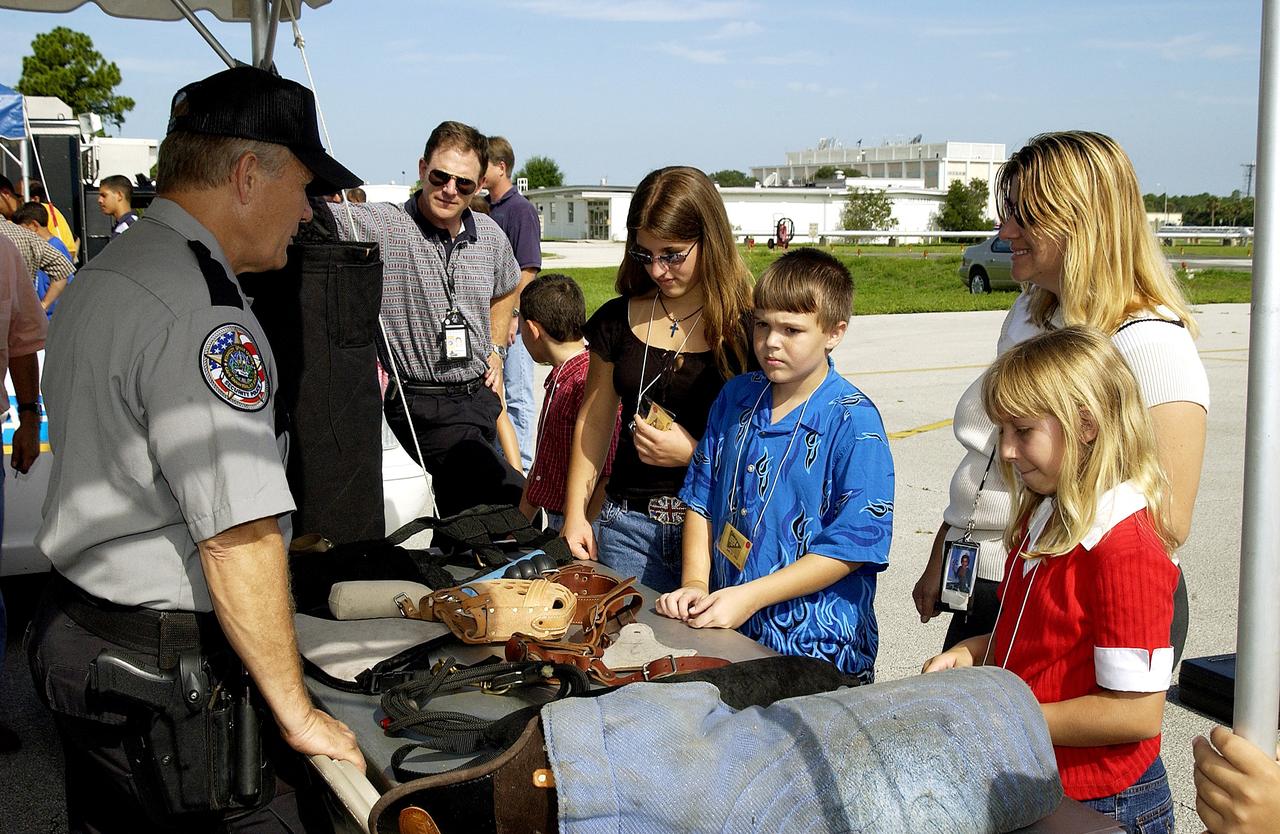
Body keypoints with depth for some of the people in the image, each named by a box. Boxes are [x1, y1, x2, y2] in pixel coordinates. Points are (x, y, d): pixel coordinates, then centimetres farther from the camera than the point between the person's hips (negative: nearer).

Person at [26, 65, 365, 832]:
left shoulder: (103, 276, 12)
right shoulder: (200, 312, -22)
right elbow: (239, 536, -26)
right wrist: (297, 713, -17)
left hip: (75, 633, 10)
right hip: (171, 679, -10)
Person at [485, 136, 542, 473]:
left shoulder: (520, 208, -12)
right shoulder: (485, 208, 13)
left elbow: (528, 269, -16)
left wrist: (512, 313, -19)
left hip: (512, 319, -8)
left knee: (517, 395, 0)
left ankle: (521, 464, 8)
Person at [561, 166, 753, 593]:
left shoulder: (747, 328, -6)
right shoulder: (618, 320, 8)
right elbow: (594, 421, 14)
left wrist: (692, 453, -15)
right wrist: (575, 511, 8)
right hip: (629, 525, 4)